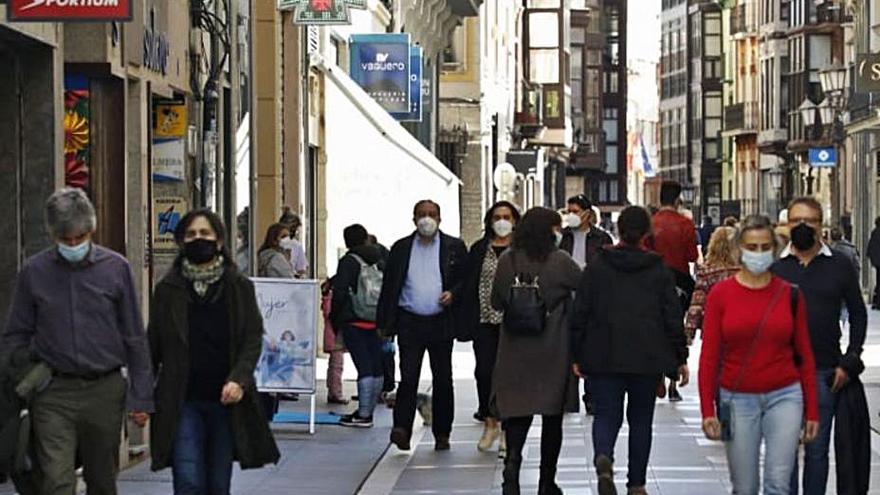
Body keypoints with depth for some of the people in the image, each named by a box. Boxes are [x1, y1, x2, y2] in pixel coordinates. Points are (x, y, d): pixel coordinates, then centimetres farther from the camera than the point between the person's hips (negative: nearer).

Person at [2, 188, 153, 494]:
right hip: (53, 394, -1)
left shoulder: (116, 268, 1)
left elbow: (134, 337, 5)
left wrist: (141, 397, 2)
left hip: (105, 391, 1)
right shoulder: (34, 272, 2)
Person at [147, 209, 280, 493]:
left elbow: (253, 339, 1)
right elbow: (152, 345, 8)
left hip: (226, 399, 1)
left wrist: (239, 379, -15)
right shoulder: (168, 290, 5)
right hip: (183, 402, -1)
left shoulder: (239, 288, 6)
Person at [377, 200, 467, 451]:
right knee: (408, 378, -11)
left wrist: (453, 293, -13)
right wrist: (385, 323, 2)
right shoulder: (401, 248, 8)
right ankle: (401, 429, -14)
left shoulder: (454, 247, 6)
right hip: (410, 322, -1)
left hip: (441, 323, 1)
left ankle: (442, 434, 15)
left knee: (443, 380, 7)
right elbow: (389, 286, 8)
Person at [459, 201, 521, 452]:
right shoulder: (479, 249, 9)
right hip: (485, 320, 2)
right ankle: (490, 423, 15)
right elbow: (469, 285, 8)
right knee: (484, 371, -2)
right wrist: (466, 319, 2)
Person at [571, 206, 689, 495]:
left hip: (604, 357, 0)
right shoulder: (659, 271, 0)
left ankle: (603, 457, -25)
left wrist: (577, 356, 9)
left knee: (606, 414, 5)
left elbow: (581, 314, 2)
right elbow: (673, 317, 1)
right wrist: (680, 358, 8)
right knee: (641, 419, 11)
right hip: (648, 358, 0)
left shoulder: (597, 268, 1)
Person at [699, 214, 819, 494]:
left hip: (784, 397, 0)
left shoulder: (790, 295, 2)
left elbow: (805, 356, 6)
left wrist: (812, 410, 4)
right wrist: (707, 410, -6)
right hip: (738, 400, 0)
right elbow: (709, 356, -1)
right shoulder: (721, 294, -2)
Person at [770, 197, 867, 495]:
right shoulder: (774, 268, 5)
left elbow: (858, 314, 9)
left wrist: (848, 362, 1)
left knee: (817, 449, 7)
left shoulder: (840, 267, 5)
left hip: (824, 373, 0)